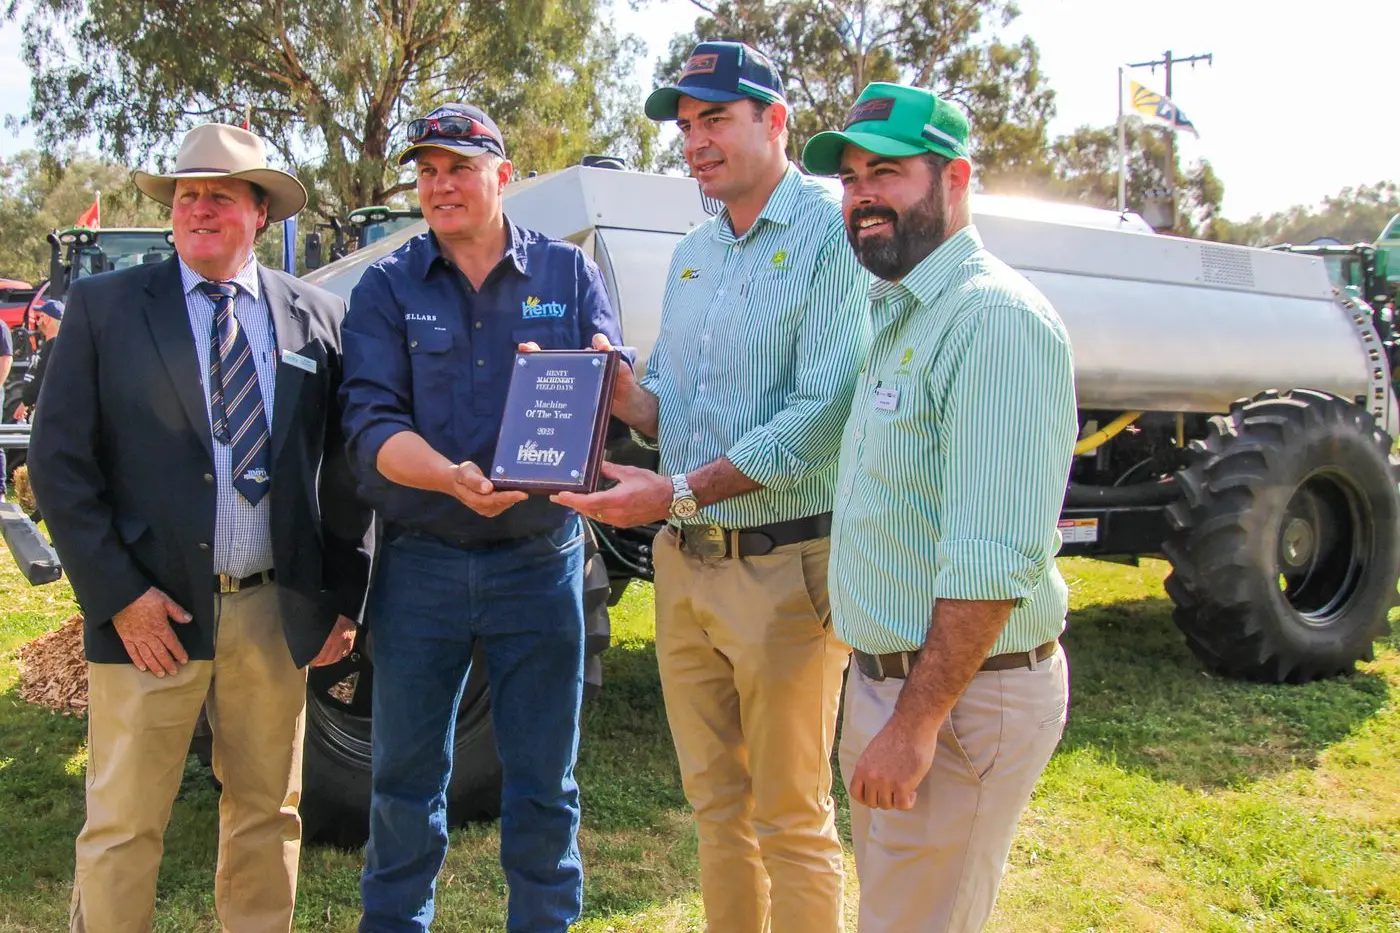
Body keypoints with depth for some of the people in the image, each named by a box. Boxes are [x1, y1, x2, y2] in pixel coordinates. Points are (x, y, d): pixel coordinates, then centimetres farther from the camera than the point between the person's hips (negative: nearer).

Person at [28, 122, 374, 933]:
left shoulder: (319, 315, 6)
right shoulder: (104, 306, 1)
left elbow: (346, 464, 8)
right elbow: (60, 464, -3)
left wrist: (344, 596, 4)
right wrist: (117, 596, -10)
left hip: (276, 613, 2)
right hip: (152, 611, -2)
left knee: (268, 813, 14)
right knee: (123, 827, 6)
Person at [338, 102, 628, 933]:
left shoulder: (568, 272, 4)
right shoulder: (387, 288, 2)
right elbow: (371, 425, -8)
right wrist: (454, 477, -28)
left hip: (540, 560, 0)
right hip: (421, 563, 0)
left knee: (543, 783, 10)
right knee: (406, 778, 12)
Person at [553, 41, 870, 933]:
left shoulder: (832, 234, -11)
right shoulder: (692, 254, 14)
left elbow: (824, 412, -20)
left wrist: (682, 491, -23)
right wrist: (623, 396, -5)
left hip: (784, 567, -7)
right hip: (684, 564, 7)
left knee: (791, 817, 4)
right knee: (717, 803, 18)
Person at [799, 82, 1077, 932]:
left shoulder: (995, 319, -21)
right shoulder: (897, 315, 13)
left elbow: (992, 563, -27)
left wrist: (914, 725, -25)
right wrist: (883, 696, 18)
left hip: (961, 698, -10)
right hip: (887, 674, 10)